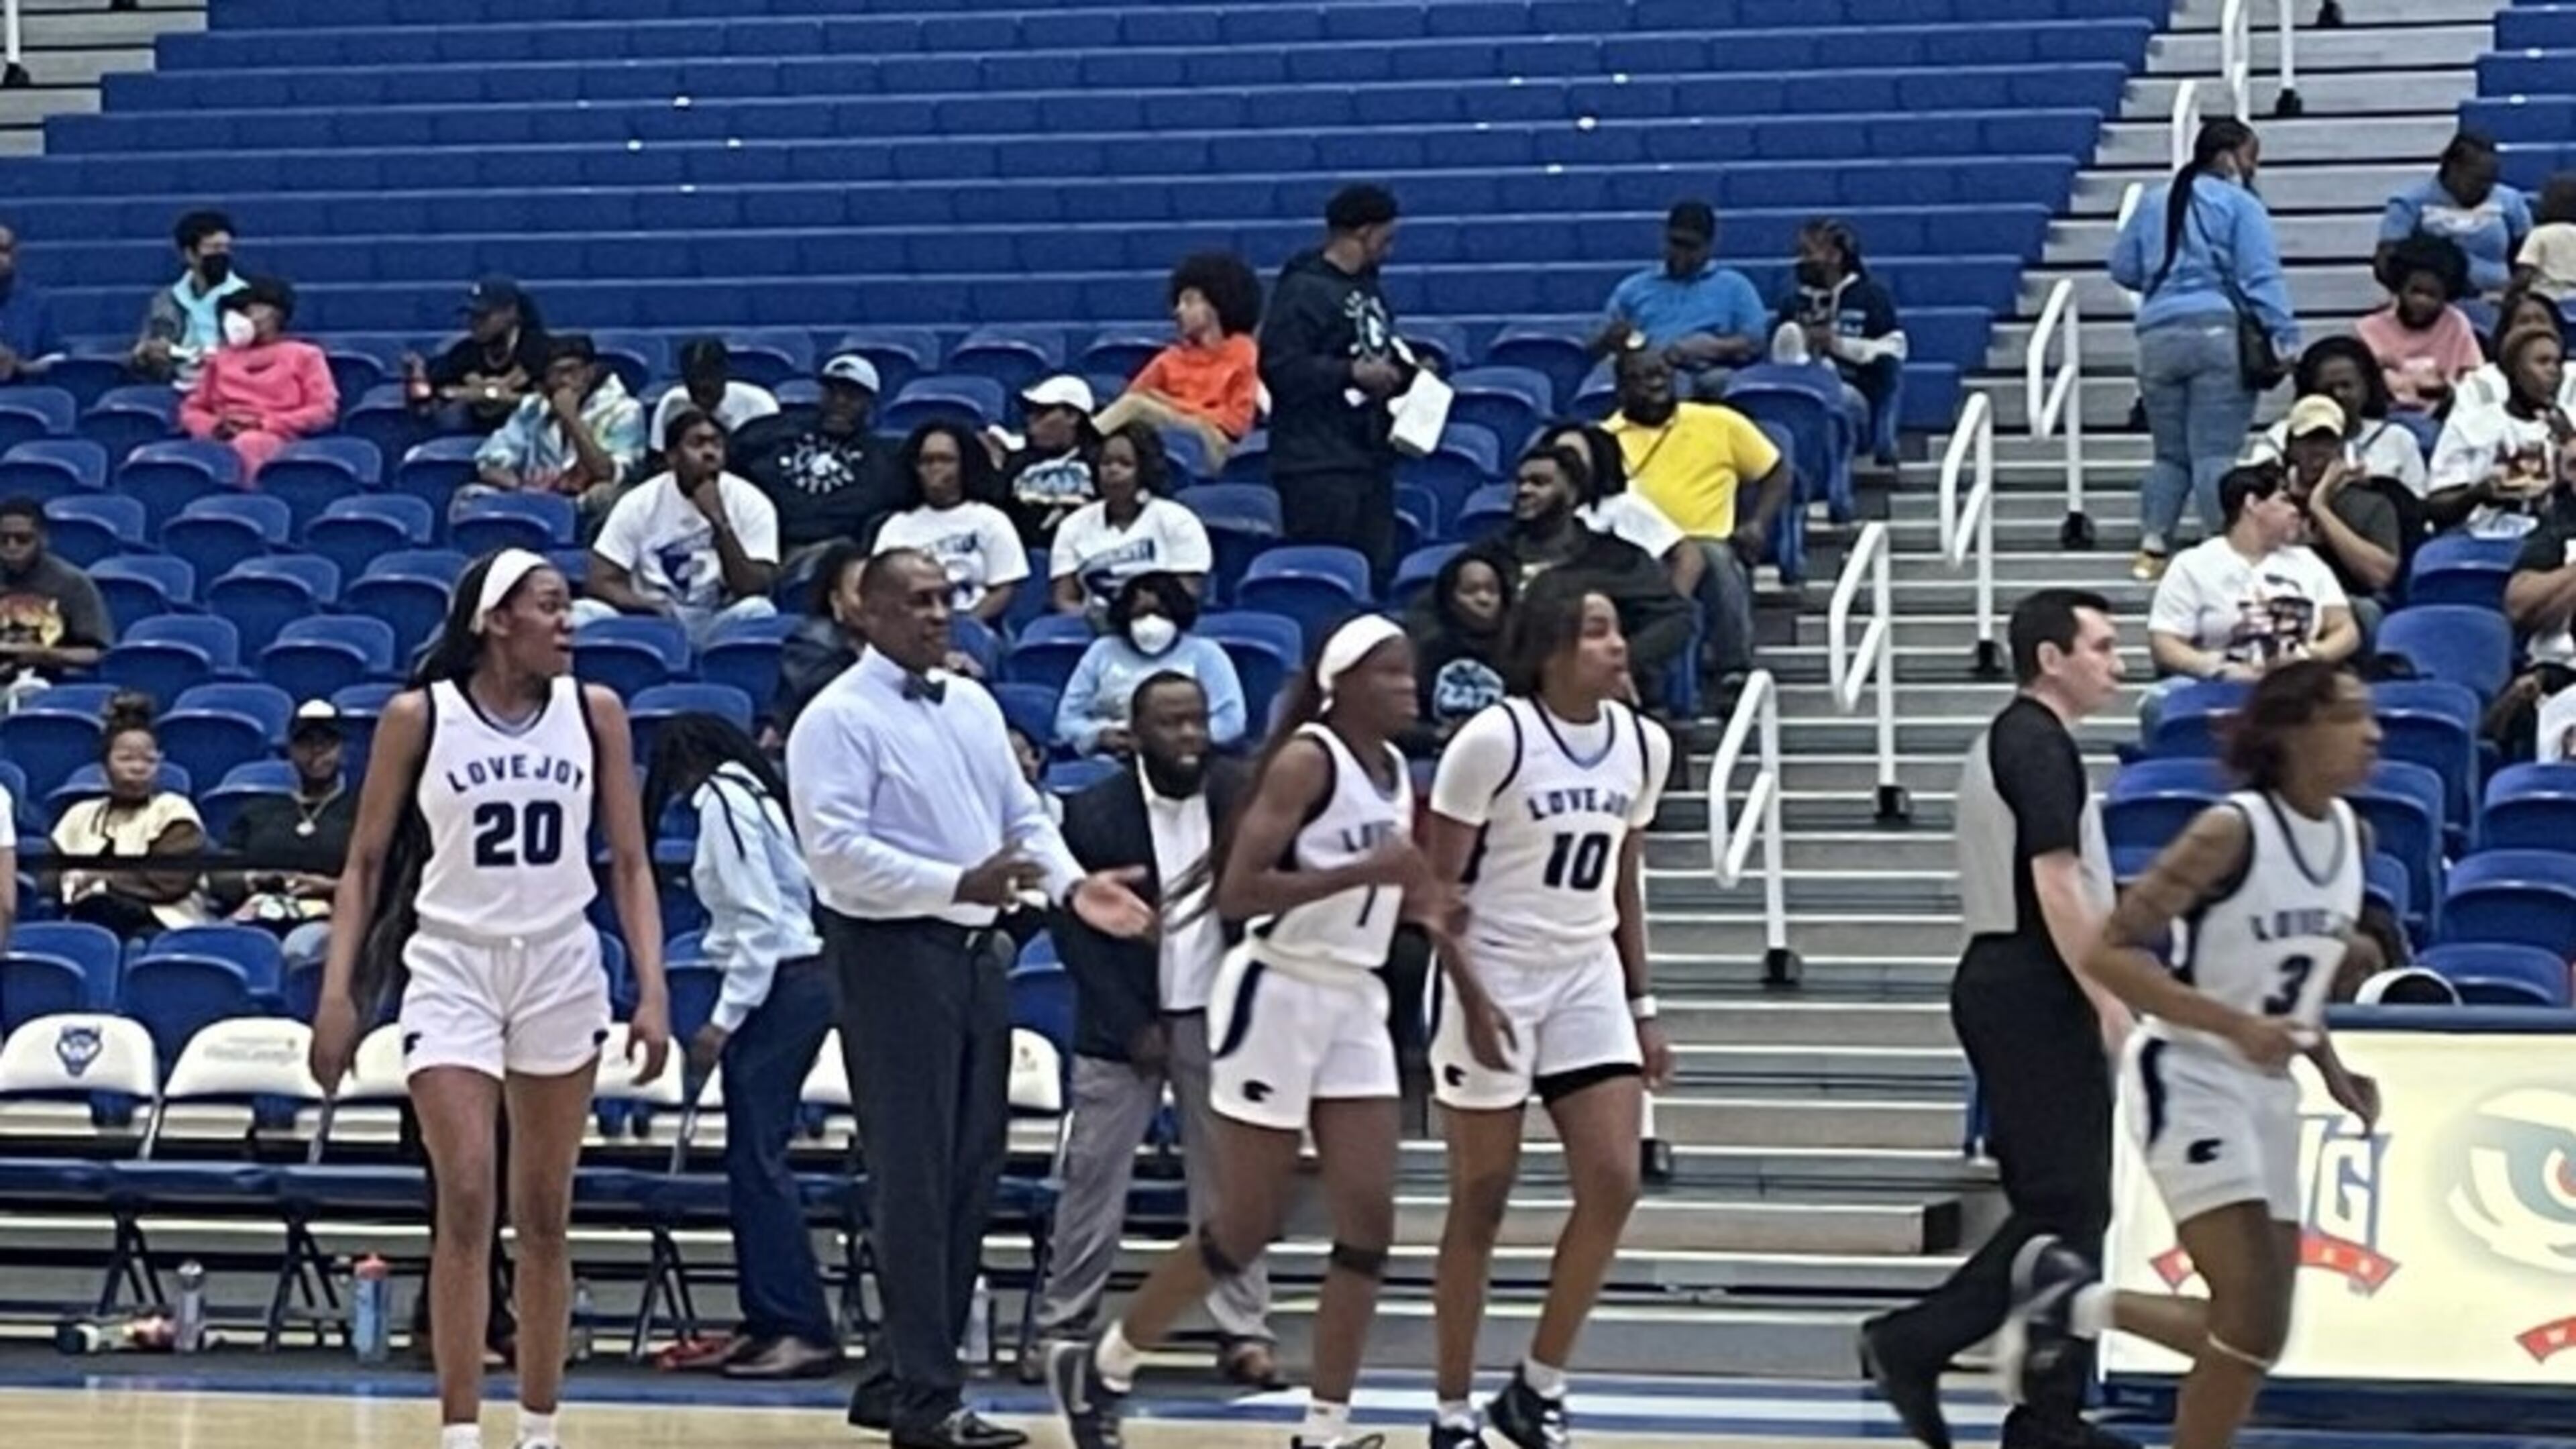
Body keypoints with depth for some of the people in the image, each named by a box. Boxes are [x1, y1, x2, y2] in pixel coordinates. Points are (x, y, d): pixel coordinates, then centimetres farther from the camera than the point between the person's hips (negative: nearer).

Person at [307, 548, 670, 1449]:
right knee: (466, 1199, -12)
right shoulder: (419, 717, -4)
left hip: (561, 969, 2)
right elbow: (365, 863, 1)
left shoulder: (594, 713, 2)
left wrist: (652, 989, -4)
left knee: (544, 1215, 7)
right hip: (451, 968, -2)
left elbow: (630, 863, 5)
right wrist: (339, 991, -6)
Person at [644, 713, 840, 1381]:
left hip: (779, 985, -9)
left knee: (757, 1157, -10)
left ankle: (802, 1330, -13)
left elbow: (759, 919, -16)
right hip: (805, 980, 9)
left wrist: (725, 1018, -15)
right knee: (753, 1156, 12)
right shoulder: (756, 794, 19)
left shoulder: (722, 801, -8)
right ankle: (769, 1319, 14)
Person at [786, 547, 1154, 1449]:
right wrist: (960, 884, -25)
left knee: (970, 1173, 11)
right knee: (916, 1179, -7)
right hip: (894, 955, -8)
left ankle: (901, 1375, 20)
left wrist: (1069, 885, -1)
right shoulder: (840, 720, -10)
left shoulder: (974, 706, 15)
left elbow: (1024, 815, 18)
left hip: (977, 950, 8)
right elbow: (837, 849, -19)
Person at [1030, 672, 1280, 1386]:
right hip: (1124, 1022, -1)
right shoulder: (1094, 814, -6)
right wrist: (1133, 1028, -8)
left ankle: (1244, 1331, 8)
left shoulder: (1238, 796, -1)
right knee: (1092, 1179, 3)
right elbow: (1074, 930, -4)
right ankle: (1060, 1326, 11)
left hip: (1218, 1017, 1)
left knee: (1228, 1180, 4)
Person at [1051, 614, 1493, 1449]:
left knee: (1369, 1220, -1)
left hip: (1356, 1003, 7)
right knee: (1247, 1227, -1)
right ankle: (1102, 1367, 17)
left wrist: (1424, 908, 2)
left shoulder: (1396, 773, 9)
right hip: (1278, 995, -7)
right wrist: (1365, 871, -26)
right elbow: (1236, 892, -23)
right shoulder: (1306, 761, -15)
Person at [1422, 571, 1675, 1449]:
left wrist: (1641, 1006, 14)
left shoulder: (1643, 744, 4)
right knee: (1481, 1201, 1)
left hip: (1587, 979, 5)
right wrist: (1468, 995, -18)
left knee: (1613, 1184, -6)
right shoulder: (1494, 740, -14)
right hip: (1494, 980, -5)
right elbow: (1437, 881, -10)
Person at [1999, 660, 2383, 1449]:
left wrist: (2334, 1072, 9)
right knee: (2252, 1320, -17)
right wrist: (2237, 1026, -29)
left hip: (2267, 1088, 8)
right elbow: (2109, 954, -20)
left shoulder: (2352, 835, 5)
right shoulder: (2231, 833, -19)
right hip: (2189, 1079, -8)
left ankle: (2070, 1305, 26)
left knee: (2257, 1335, 8)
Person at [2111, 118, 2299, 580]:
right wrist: (2285, 338, -11)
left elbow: (2123, 269, 16)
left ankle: (2152, 546, 4)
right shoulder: (2239, 205, -3)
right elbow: (2262, 279, -10)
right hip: (2219, 334, -5)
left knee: (2170, 453, 13)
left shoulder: (2153, 204, 14)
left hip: (2158, 337, 5)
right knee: (2216, 453, -6)